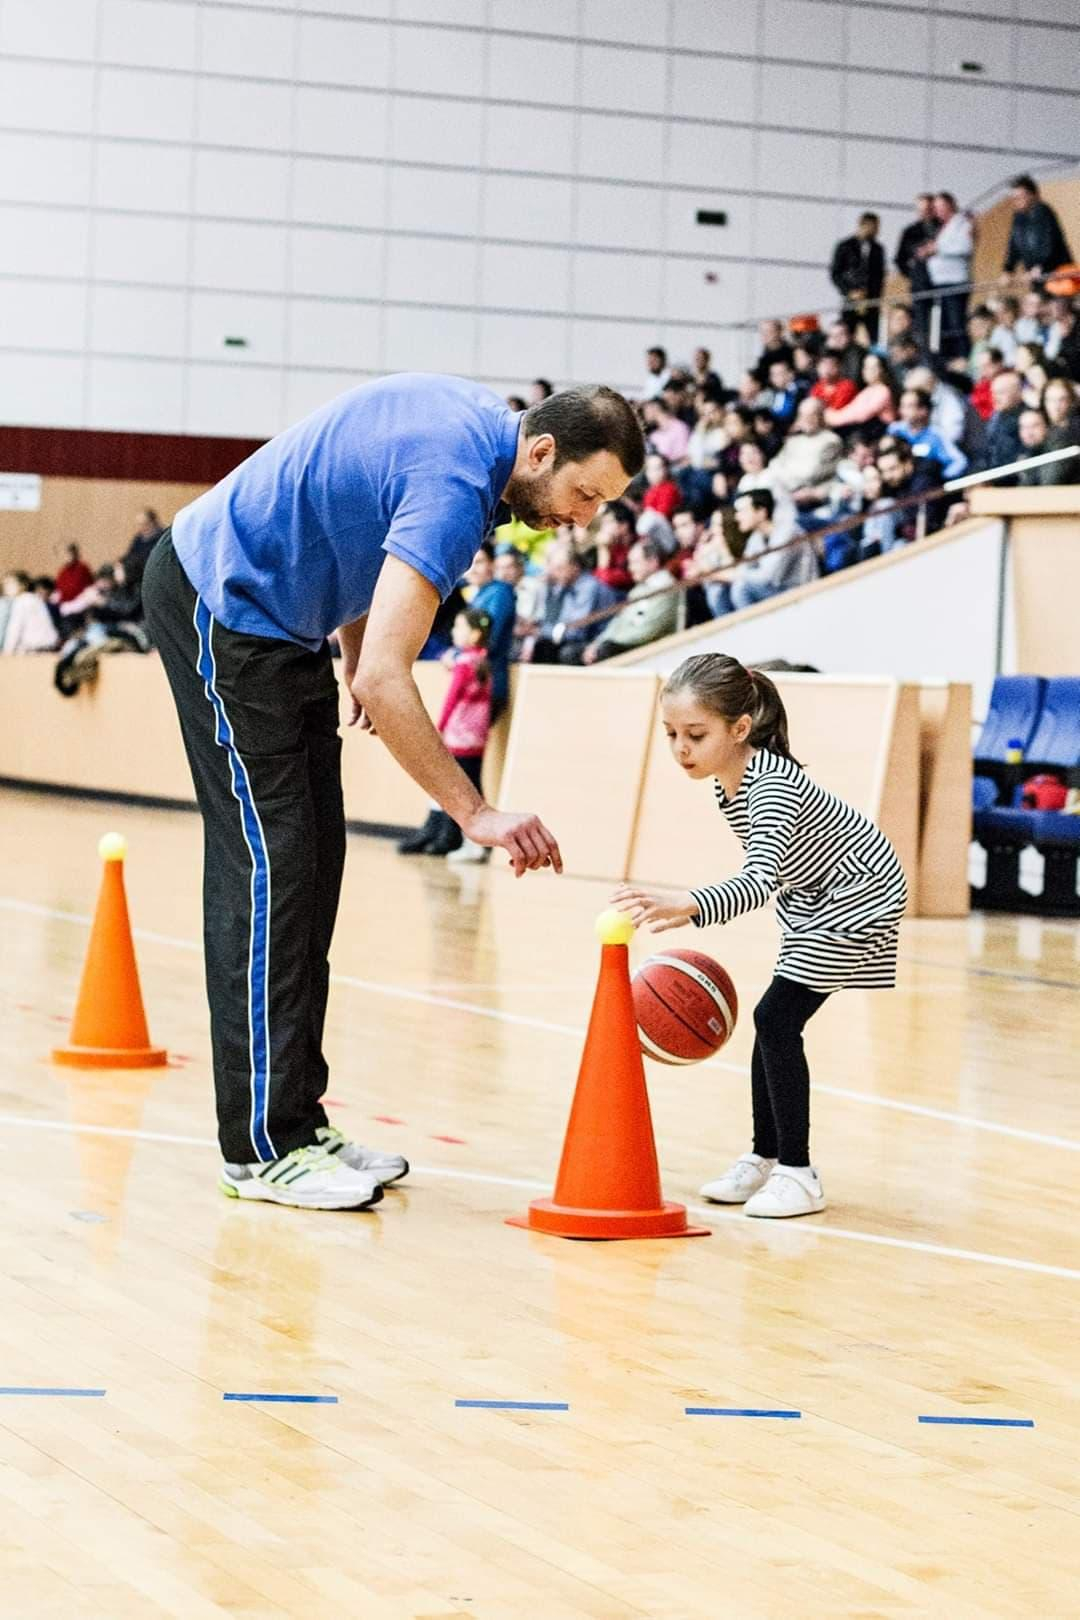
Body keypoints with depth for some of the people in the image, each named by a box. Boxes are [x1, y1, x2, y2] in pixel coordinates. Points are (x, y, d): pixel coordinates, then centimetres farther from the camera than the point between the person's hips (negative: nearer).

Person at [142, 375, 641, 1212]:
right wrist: (475, 813, -35)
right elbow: (384, 680, -36)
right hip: (223, 609, -10)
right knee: (269, 867, -12)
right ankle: (263, 1149, -11)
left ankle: (297, 1119, 11)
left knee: (312, 867, 8)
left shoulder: (477, 419, 0)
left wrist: (357, 656, 13)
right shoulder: (454, 484, -29)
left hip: (285, 616, 10)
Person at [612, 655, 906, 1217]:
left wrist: (685, 907, -64)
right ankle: (765, 1159, 20)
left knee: (776, 1018, -14)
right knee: (776, 1023, 9)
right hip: (814, 900, 9)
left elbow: (760, 880, -49)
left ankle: (797, 1173, -8)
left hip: (859, 896, -9)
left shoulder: (772, 785, -33)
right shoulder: (727, 780, -6)